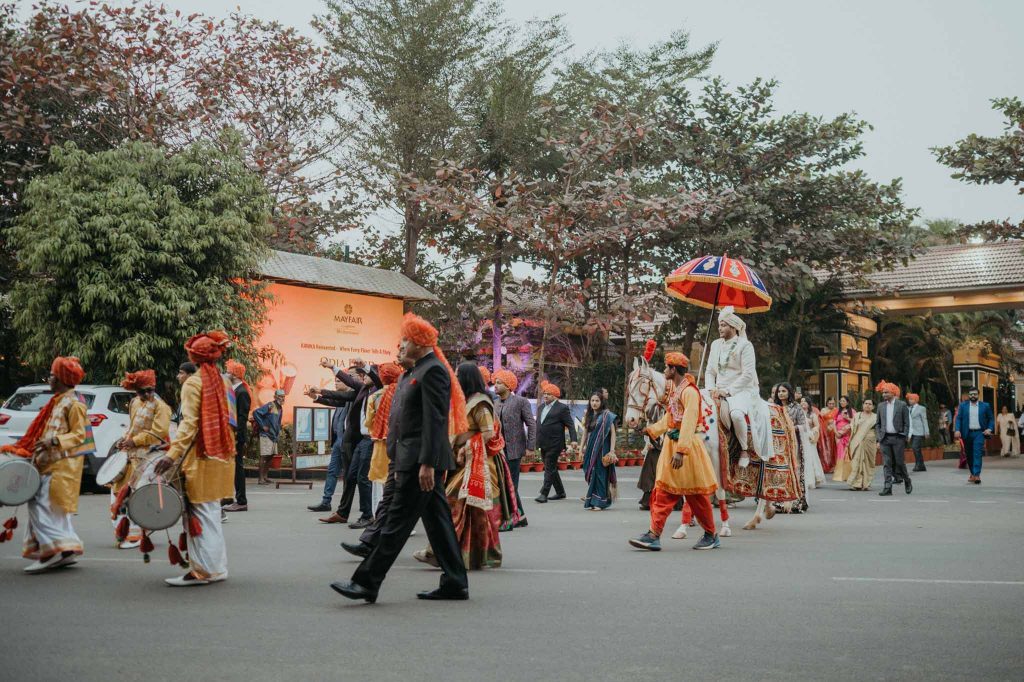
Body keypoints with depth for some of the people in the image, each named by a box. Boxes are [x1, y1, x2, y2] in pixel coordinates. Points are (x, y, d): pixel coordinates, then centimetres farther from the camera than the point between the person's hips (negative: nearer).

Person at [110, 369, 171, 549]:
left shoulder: (160, 406, -10)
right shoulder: (134, 403, 15)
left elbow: (158, 433, -17)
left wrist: (134, 441, -17)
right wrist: (124, 439, 7)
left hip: (146, 456, -9)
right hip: (130, 453, 9)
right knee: (118, 488, 12)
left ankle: (134, 535, -2)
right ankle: (122, 529, 24)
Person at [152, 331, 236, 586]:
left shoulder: (193, 383, -10)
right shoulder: (223, 382, 12)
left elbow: (189, 423, -19)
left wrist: (172, 454, -25)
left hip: (200, 457, -8)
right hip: (220, 456, 8)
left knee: (201, 513, -4)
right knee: (212, 512, 14)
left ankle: (203, 570, -2)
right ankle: (216, 567, 18)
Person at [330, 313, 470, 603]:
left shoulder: (433, 370, -13)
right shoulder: (415, 372, 19)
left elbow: (434, 420, -20)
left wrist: (427, 463, -23)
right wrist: (401, 465, 21)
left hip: (421, 460, -10)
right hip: (415, 460, 10)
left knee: (398, 521, -6)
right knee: (437, 521, 11)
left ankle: (367, 582, -2)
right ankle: (454, 583, 15)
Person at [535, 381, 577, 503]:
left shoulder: (562, 408, -6)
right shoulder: (542, 407, 16)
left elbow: (570, 425, -9)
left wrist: (573, 440, -19)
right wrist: (537, 440, 18)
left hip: (554, 444, -8)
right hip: (543, 445, 8)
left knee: (549, 469, -8)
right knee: (551, 469, 14)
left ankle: (544, 494, -9)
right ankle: (560, 492, 24)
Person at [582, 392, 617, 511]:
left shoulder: (606, 415, -5)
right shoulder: (589, 415, 12)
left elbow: (613, 433, -8)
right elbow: (585, 433, 16)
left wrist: (612, 450, -15)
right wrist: (582, 448, 11)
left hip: (602, 449, -6)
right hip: (590, 449, 6)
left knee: (599, 473, -4)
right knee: (590, 473, 7)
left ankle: (598, 502, 0)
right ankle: (592, 500, 15)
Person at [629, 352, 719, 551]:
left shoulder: (689, 391, -17)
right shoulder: (674, 389, 12)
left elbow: (689, 423, -26)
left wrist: (680, 451, -32)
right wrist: (652, 430, 30)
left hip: (687, 445, -9)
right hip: (671, 444, 9)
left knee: (695, 494, 2)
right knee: (663, 491, 3)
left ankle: (711, 535, 18)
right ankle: (654, 535, 2)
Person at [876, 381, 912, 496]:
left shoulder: (902, 405, -1)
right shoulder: (881, 406, 11)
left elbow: (906, 423, -1)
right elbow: (878, 424, 15)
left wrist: (904, 438, -7)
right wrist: (879, 438, 5)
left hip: (898, 438, -3)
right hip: (885, 438, 3)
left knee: (900, 462, 0)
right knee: (887, 463, -1)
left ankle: (907, 481, 24)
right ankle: (888, 487, -1)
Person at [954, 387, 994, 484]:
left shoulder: (985, 406, 5)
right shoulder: (963, 405, 6)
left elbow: (991, 419, 11)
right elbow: (958, 418, 3)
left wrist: (989, 429, -5)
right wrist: (957, 430, -11)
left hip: (979, 433, -2)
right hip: (967, 433, 2)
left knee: (977, 453, -14)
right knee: (969, 455, 9)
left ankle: (977, 475, -18)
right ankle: (972, 474, 24)